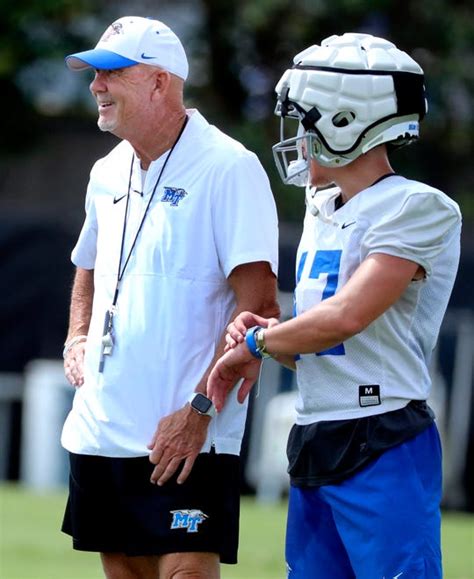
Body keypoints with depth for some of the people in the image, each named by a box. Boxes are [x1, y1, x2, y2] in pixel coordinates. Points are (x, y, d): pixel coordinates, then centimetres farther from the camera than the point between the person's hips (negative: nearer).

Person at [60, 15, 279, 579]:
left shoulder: (229, 168, -10)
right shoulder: (108, 173, 14)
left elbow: (258, 304, -15)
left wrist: (199, 409, -20)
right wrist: (77, 340, 13)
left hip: (186, 435, -7)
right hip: (100, 428, 7)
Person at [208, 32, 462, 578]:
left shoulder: (417, 209, -10)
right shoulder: (322, 211, 18)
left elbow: (346, 318, -20)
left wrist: (256, 343, -5)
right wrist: (260, 337, 0)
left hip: (383, 448, -9)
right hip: (315, 449, 9)